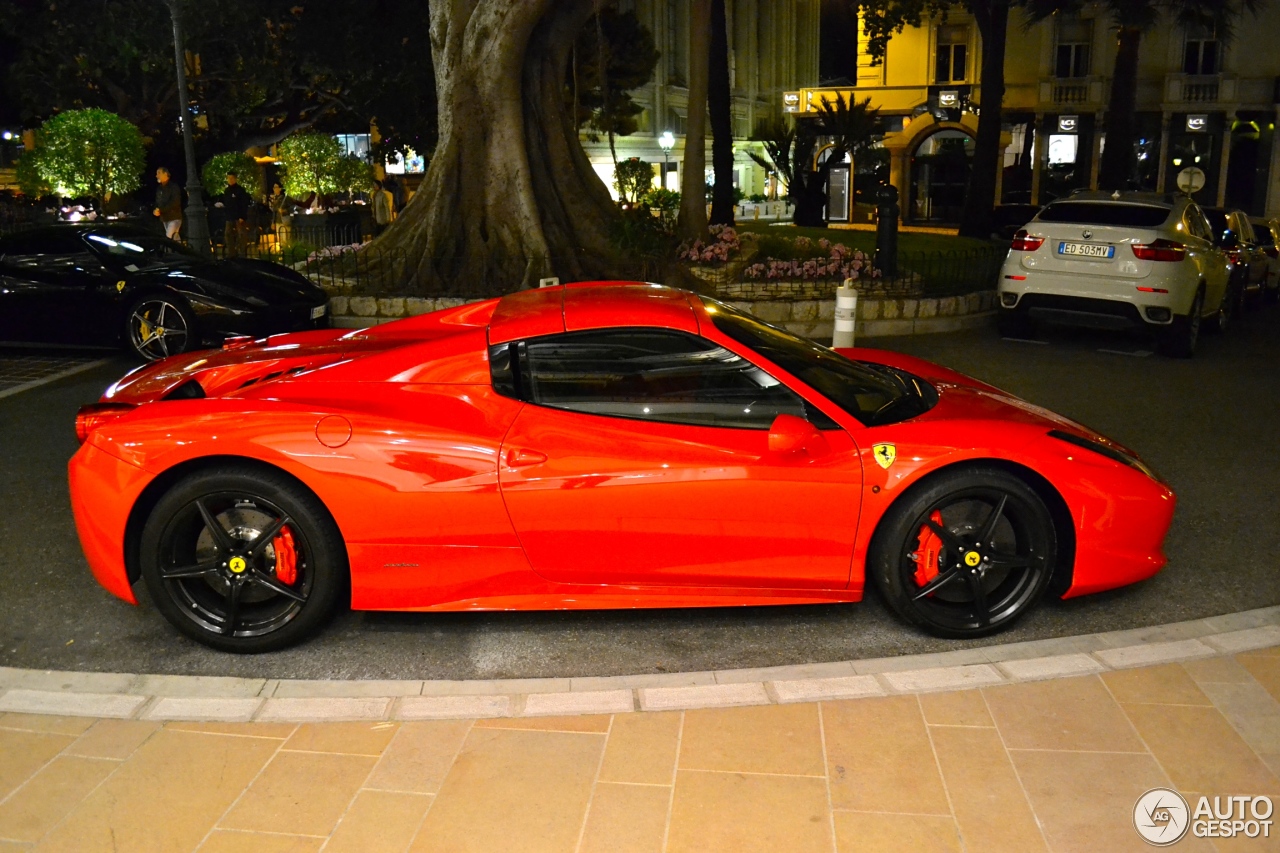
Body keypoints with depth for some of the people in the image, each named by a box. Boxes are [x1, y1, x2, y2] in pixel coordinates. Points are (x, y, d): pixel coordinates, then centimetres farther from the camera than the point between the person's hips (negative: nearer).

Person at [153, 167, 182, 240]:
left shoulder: (173, 187, -8)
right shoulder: (159, 188, 14)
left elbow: (175, 202, -18)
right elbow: (158, 202, 18)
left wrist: (160, 210, -18)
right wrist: (156, 210, -6)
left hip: (174, 218, -7)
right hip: (165, 218, 7)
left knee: (169, 239, -17)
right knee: (175, 239, 11)